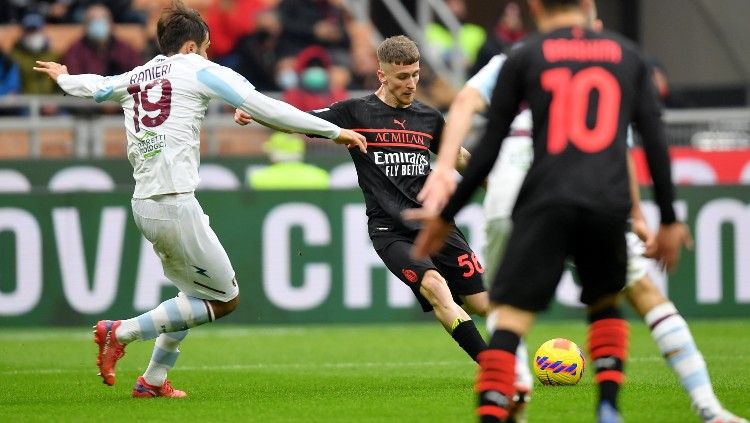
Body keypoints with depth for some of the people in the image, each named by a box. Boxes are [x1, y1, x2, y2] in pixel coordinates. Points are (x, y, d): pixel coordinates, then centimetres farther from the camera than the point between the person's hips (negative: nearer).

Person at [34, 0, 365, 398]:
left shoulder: (134, 78, 17)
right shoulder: (199, 70, 0)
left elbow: (93, 86, 38)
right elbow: (265, 108, -6)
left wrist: (63, 77, 62)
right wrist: (335, 131, -2)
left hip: (142, 204, 8)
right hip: (175, 202, -8)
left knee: (196, 294, 22)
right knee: (225, 299, 0)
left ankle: (153, 380, 21)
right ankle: (120, 332, -4)